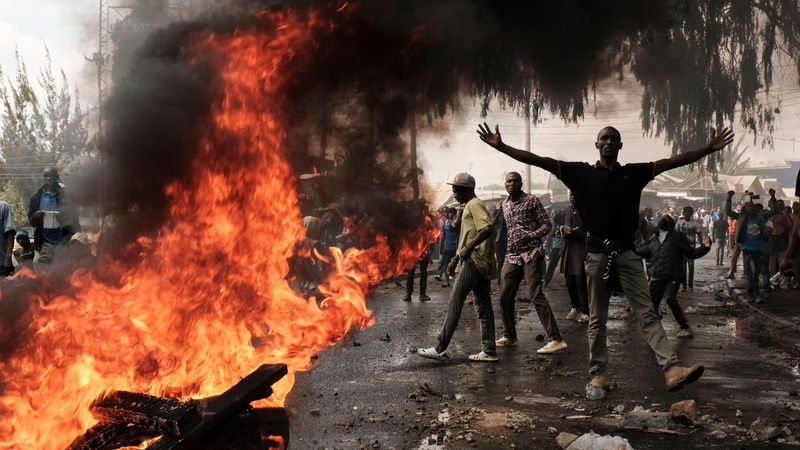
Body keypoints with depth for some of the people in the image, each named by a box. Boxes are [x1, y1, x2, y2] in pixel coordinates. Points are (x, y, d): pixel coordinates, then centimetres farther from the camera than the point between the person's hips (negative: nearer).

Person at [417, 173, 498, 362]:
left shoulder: (474, 205, -10)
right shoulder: (469, 206, 21)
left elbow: (487, 229, -26)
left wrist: (468, 249, -23)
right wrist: (455, 260, 24)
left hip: (475, 261, -10)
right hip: (480, 262, 10)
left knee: (454, 303, -7)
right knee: (483, 306, 7)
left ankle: (440, 348, -4)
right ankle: (489, 351, 7)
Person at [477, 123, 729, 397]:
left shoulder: (635, 173, 7)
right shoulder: (582, 173, 1)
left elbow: (673, 161, 5)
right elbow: (539, 161, -5)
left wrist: (708, 149, -2)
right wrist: (501, 147, -13)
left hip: (627, 253, 1)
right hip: (597, 254, -1)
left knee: (648, 313, -5)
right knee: (597, 320, 6)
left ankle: (672, 369, -14)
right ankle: (598, 375, 12)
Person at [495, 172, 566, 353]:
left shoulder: (532, 200, -5)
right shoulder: (504, 205, 13)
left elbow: (547, 224, -6)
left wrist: (531, 236, -22)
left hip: (531, 253, -7)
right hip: (512, 255, 7)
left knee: (535, 295, -15)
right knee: (505, 296, 6)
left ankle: (556, 339, -15)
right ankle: (509, 336, 21)